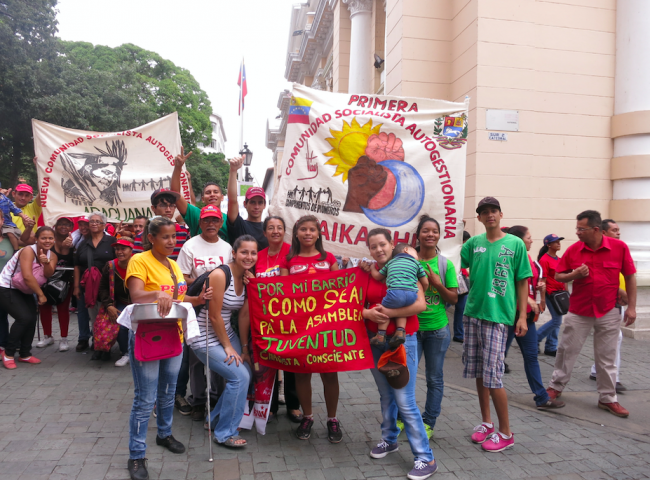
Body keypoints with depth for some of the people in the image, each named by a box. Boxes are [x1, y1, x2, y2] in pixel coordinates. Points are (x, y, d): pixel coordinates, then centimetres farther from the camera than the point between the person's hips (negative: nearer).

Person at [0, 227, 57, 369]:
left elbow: (48, 275, -19)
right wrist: (40, 295, -24)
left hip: (24, 290, 7)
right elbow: (27, 276, -31)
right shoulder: (28, 251, -24)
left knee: (32, 319, -1)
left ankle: (25, 354, 17)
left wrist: (46, 262, -39)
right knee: (24, 317, -18)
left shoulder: (52, 256, -3)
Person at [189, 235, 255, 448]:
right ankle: (225, 433, 3)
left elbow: (244, 315, 4)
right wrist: (228, 347, -12)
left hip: (226, 333, 8)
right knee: (240, 376, -14)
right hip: (205, 338, -8)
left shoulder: (247, 279, 1)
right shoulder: (220, 275, -23)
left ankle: (217, 418, 25)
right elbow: (214, 316, -20)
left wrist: (244, 347, 3)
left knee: (245, 374, 3)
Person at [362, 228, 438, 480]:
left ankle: (425, 458, 5)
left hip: (402, 341, -4)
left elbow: (420, 304, -18)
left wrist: (389, 313, -21)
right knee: (386, 395, 17)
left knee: (405, 401, -6)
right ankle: (389, 439, 36)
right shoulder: (368, 272, 4)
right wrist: (367, 313, -16)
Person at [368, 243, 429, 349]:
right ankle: (400, 330, 10)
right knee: (401, 309, 27)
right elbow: (425, 283, 24)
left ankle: (381, 334, 15)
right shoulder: (416, 263, 26)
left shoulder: (390, 262, 27)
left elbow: (377, 276, 32)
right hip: (412, 294, 1)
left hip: (395, 292, -1)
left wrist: (372, 268, 51)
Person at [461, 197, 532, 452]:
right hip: (472, 312, 4)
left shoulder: (515, 244, 0)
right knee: (478, 372, 12)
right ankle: (486, 423, 28)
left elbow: (522, 283, 1)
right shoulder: (474, 243, 8)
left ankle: (505, 433, 12)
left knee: (492, 376, -5)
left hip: (498, 316, -4)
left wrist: (522, 316, -4)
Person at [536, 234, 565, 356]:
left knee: (557, 321, 10)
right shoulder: (544, 260, -12)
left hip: (560, 293, 8)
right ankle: (535, 339, 8)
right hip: (551, 293, -8)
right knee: (557, 321, -7)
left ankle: (551, 348, 18)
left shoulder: (559, 259, 13)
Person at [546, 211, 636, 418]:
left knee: (606, 357, 10)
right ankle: (556, 386, 26)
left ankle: (608, 398, 23)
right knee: (567, 351, 9)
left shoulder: (619, 247, -8)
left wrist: (631, 307, -3)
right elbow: (558, 276, 4)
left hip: (608, 312, -1)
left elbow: (630, 277, 0)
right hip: (578, 312, 1)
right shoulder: (573, 250, -5)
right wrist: (574, 274, -17)